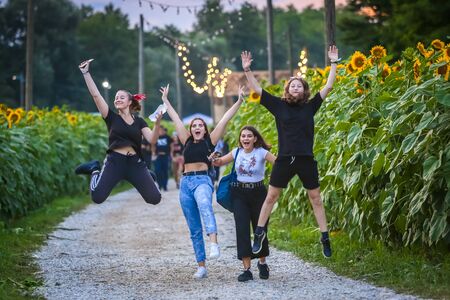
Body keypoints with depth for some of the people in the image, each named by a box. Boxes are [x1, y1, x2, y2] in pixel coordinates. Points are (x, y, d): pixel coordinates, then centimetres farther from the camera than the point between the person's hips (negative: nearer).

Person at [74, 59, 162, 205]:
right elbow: (95, 94, -1)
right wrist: (85, 72, -6)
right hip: (115, 161, -1)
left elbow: (152, 140, -2)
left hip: (135, 163, 2)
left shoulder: (139, 122, 12)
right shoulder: (112, 118, 7)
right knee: (97, 197, -20)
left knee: (155, 199, -7)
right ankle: (95, 169, 13)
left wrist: (157, 123, -17)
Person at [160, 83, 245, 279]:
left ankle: (214, 244, -56)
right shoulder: (187, 142, 18)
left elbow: (225, 119, 6)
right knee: (194, 229, 3)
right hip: (186, 182, 4)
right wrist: (165, 100, 29)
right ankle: (201, 267, 6)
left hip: (203, 180, -4)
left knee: (204, 206, -38)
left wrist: (239, 101, 3)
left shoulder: (210, 141, 10)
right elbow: (175, 119, 24)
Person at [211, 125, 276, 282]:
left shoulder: (262, 152, -7)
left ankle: (262, 263, 30)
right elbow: (220, 162, 17)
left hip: (258, 193, -2)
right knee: (242, 229, -9)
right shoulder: (236, 152, 4)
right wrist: (214, 160, -6)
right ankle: (247, 269, -7)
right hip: (240, 194, 2)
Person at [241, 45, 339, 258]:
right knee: (271, 197, 5)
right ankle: (259, 233, 18)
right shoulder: (279, 106, 4)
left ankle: (325, 238, 13)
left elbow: (328, 87, 6)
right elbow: (257, 89, 2)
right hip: (284, 160, 0)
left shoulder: (310, 106, 6)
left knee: (316, 199, 6)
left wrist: (334, 63, 5)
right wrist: (247, 69, -6)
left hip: (306, 160, 0)